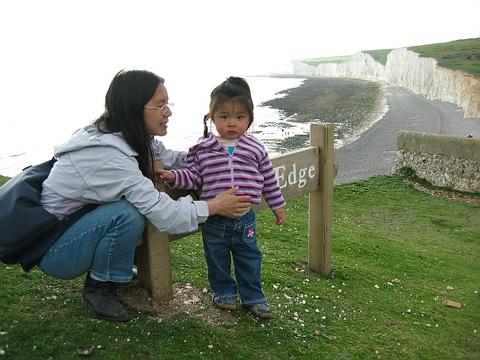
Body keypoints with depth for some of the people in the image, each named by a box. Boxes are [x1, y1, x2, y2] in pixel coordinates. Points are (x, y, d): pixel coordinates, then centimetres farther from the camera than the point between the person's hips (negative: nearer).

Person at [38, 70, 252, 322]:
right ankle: (98, 289, -5)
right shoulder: (108, 156, -32)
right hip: (52, 250, -9)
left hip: (77, 222, 9)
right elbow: (162, 214, -32)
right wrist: (213, 207, -21)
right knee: (128, 214, -29)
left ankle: (106, 268, 11)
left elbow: (169, 159, 0)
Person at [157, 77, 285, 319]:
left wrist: (277, 205, 12)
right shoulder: (202, 149, -4)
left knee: (249, 259, 13)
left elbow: (269, 179, 7)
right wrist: (174, 176, -19)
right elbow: (193, 177, -1)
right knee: (217, 259, 16)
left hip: (245, 218, 1)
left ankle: (253, 297, 33)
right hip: (214, 218, 0)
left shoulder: (255, 149, -2)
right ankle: (224, 292, 39)